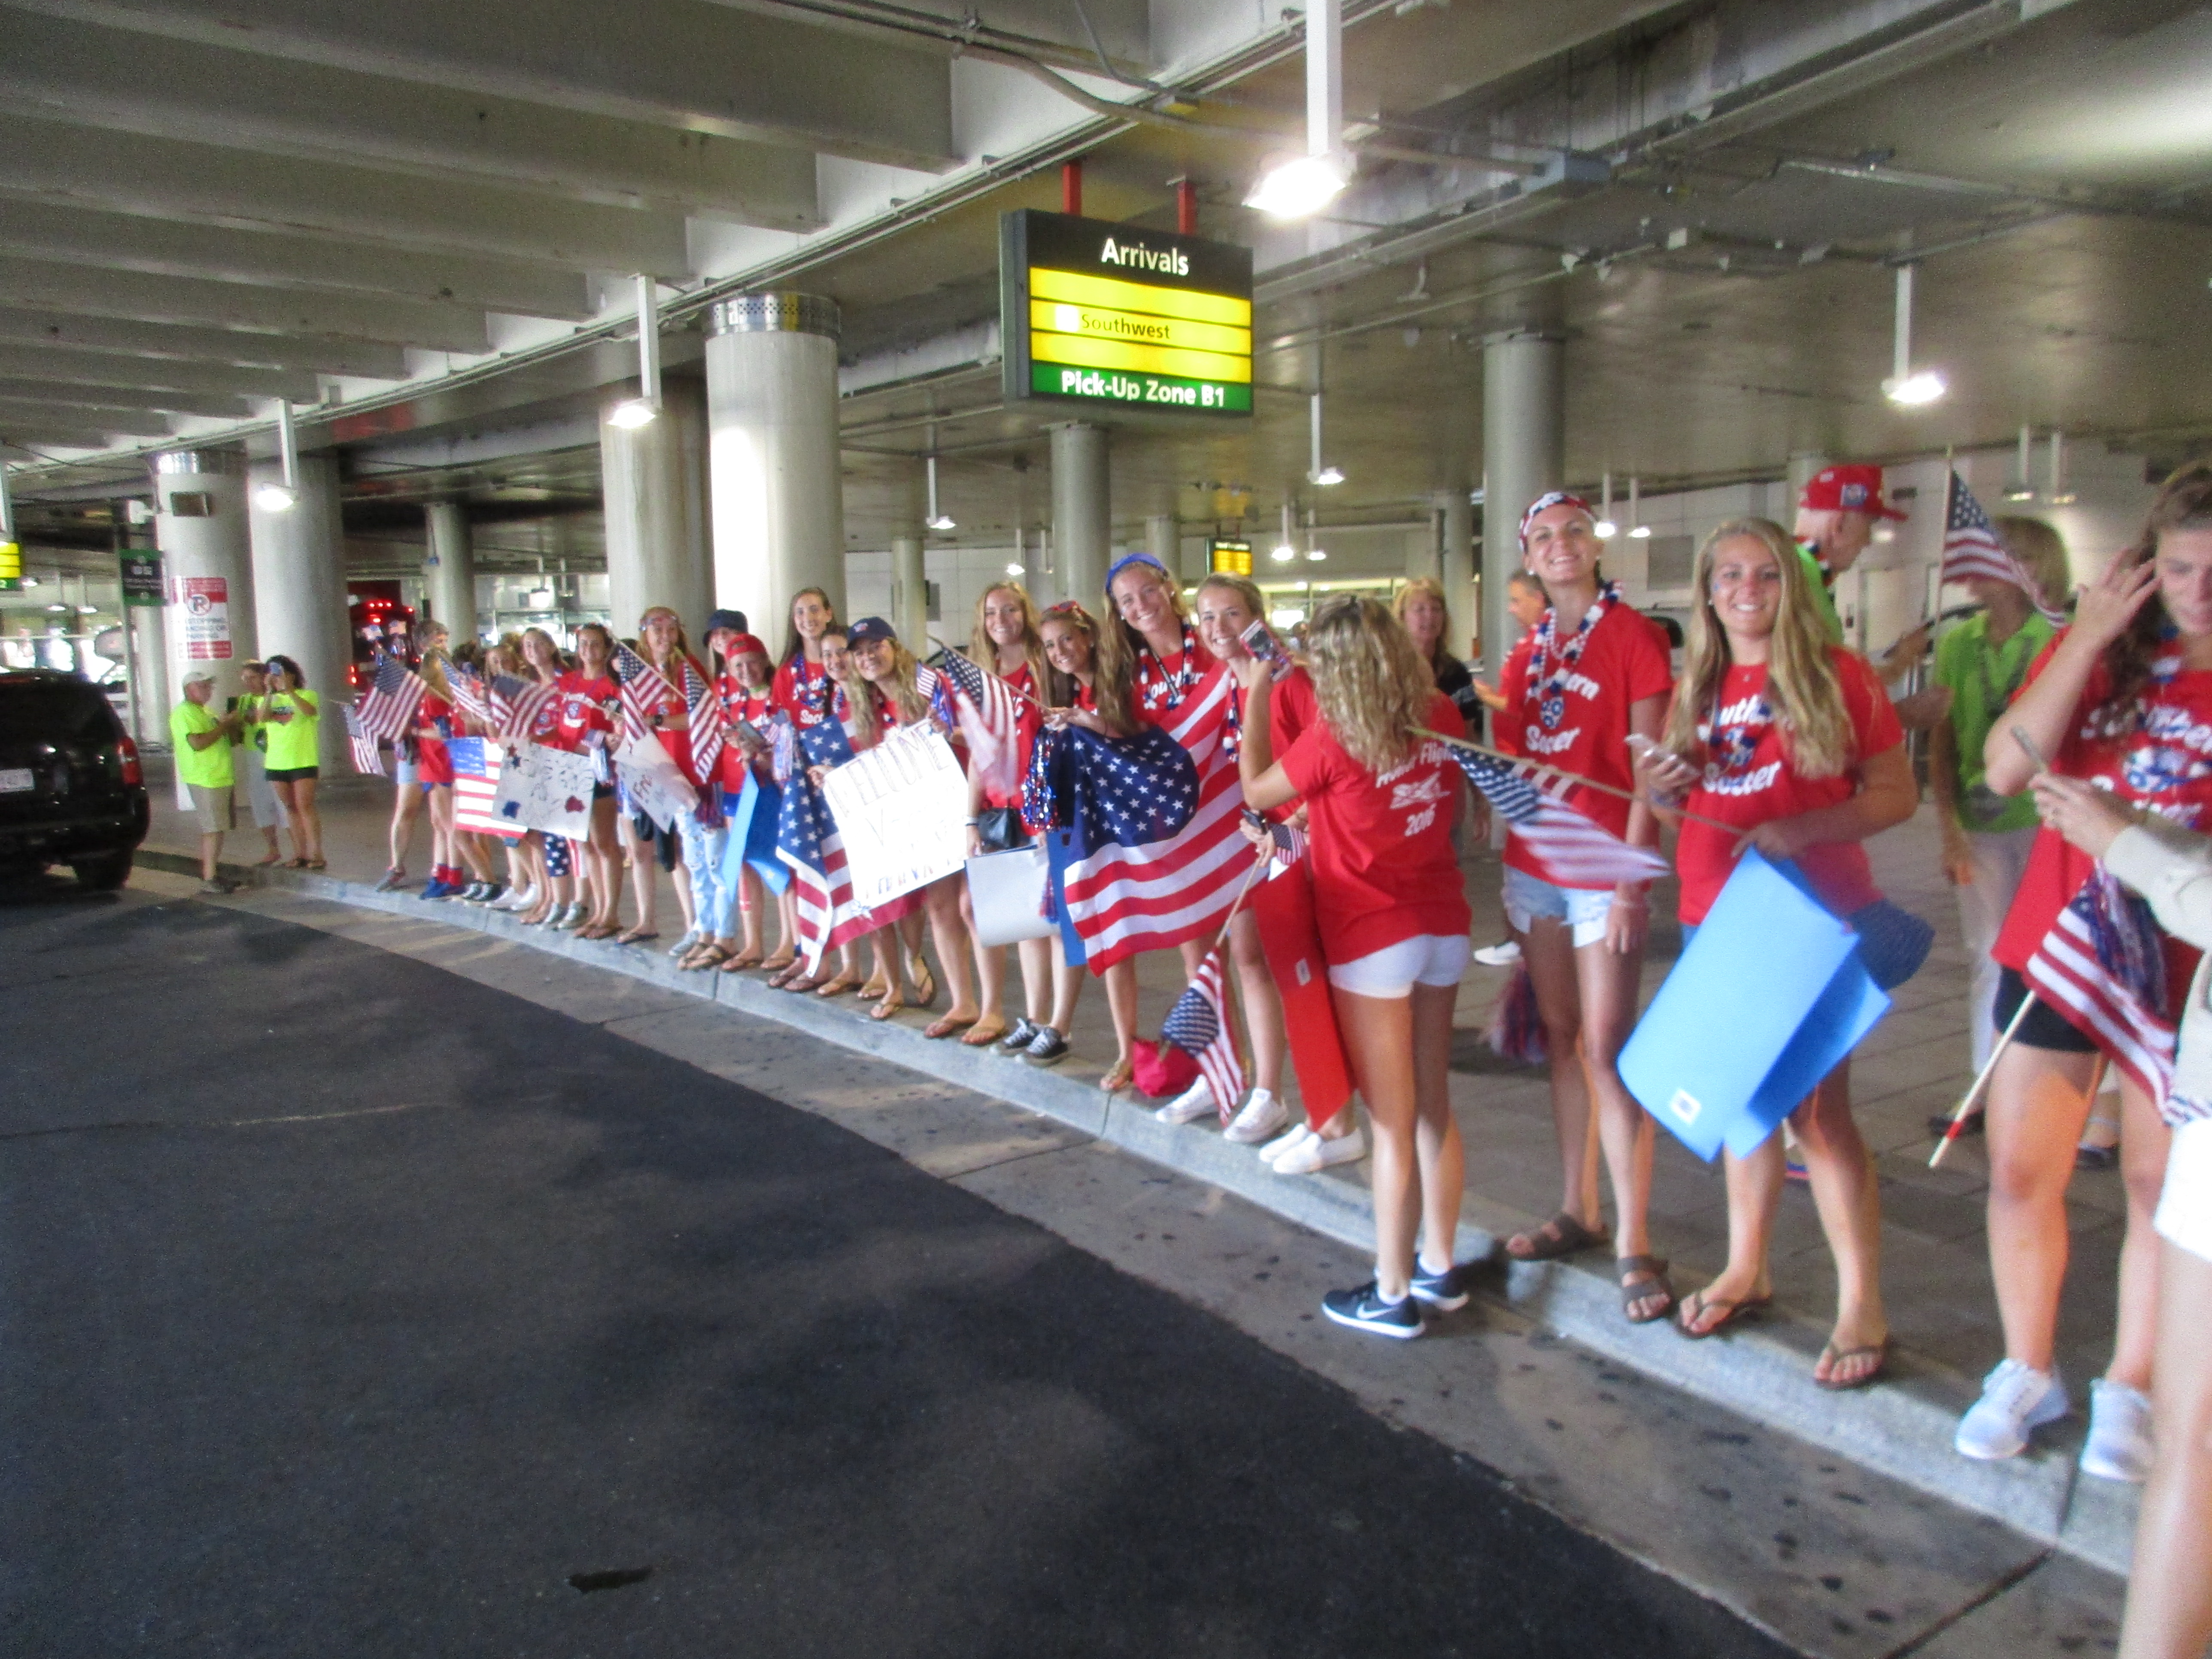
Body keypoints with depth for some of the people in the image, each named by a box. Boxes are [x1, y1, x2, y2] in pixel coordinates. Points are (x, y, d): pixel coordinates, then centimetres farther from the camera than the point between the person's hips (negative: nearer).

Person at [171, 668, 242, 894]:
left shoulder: (203, 712, 21)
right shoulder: (185, 712, -11)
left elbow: (223, 740, 28)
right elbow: (197, 742, -24)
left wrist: (232, 724, 8)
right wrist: (224, 725, -17)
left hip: (219, 778, 11)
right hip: (205, 780, -11)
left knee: (210, 829, 14)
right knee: (214, 830, -13)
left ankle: (209, 873, 21)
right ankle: (209, 880, -13)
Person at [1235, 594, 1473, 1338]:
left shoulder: (1332, 740, -17)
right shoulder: (1442, 718, -1)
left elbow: (1256, 791, -1)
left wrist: (1255, 693, 6)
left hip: (1372, 940, -6)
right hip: (1443, 926, 6)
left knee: (1392, 1122, 2)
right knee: (1435, 1105, 16)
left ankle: (1393, 1295, 14)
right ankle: (1440, 1267, 28)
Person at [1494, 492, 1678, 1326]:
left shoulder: (1633, 636, -5)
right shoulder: (1525, 655, 12)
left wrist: (1632, 879, -16)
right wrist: (1507, 871, 7)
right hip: (1533, 864, 6)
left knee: (1607, 1046, -8)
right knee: (1560, 1037, 11)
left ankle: (1633, 1244, -1)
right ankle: (1579, 1209, 22)